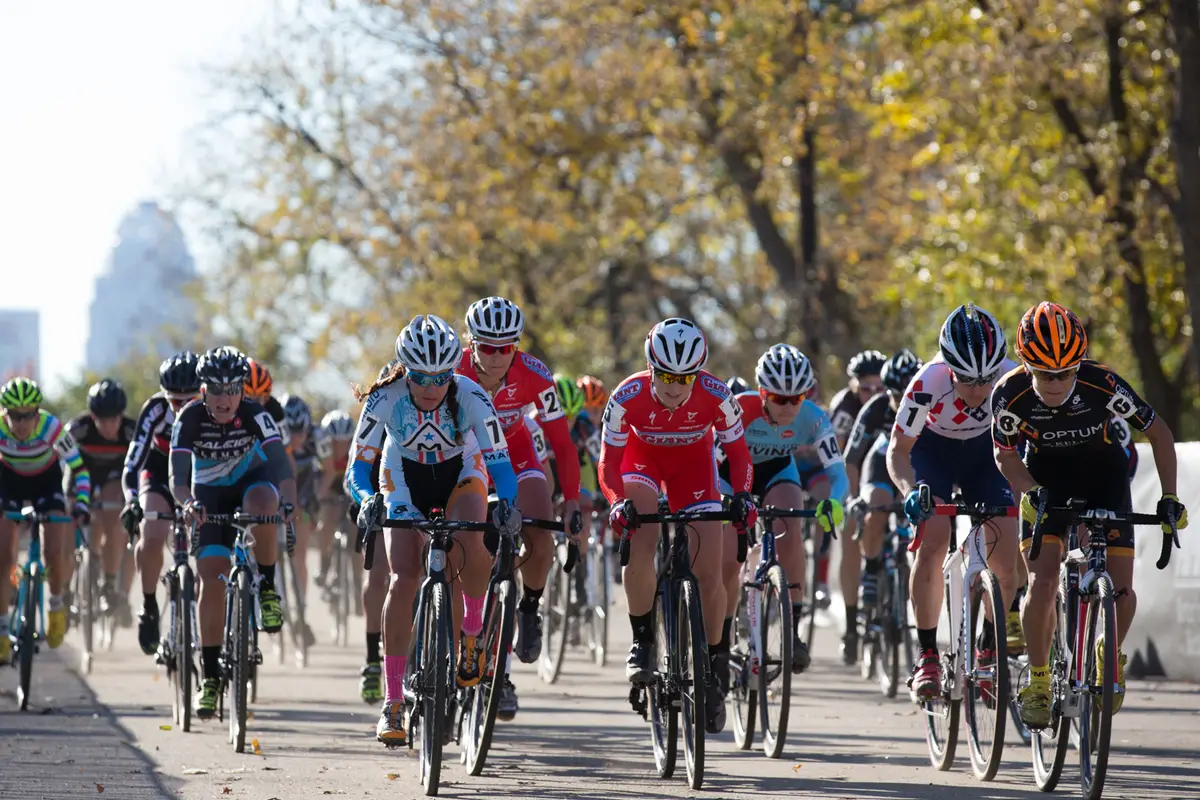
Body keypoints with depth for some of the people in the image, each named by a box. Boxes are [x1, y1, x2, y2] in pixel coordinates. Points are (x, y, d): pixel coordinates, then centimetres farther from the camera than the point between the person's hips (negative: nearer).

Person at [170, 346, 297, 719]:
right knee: (212, 579, -13)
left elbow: (281, 464, -35)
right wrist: (187, 503, -52)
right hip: (210, 494, 0)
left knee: (262, 500, -38)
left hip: (251, 480, 0)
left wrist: (287, 501, -54)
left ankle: (267, 586, -16)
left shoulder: (255, 415, -25)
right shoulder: (190, 418, -23)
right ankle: (210, 677, -6)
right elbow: (178, 475, -30)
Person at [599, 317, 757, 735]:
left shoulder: (715, 395, -30)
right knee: (640, 547, -27)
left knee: (709, 572, -7)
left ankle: (711, 673, 8)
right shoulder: (628, 397, -32)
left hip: (692, 460, 1)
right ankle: (642, 642, -9)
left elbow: (738, 452, -16)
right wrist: (618, 502, -39)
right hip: (642, 454, -1)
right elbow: (609, 462, -21)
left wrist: (741, 496, -33)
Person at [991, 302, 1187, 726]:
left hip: (1103, 472, 0)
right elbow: (1005, 456, -10)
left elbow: (1159, 433, -16)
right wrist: (1033, 493, -27)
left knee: (1121, 589, -9)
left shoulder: (1103, 385, -32)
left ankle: (1110, 658, 22)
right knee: (1041, 584, -17)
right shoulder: (1011, 394, -28)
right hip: (1047, 476, 0)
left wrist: (1169, 497, -19)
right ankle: (1037, 681, 1)